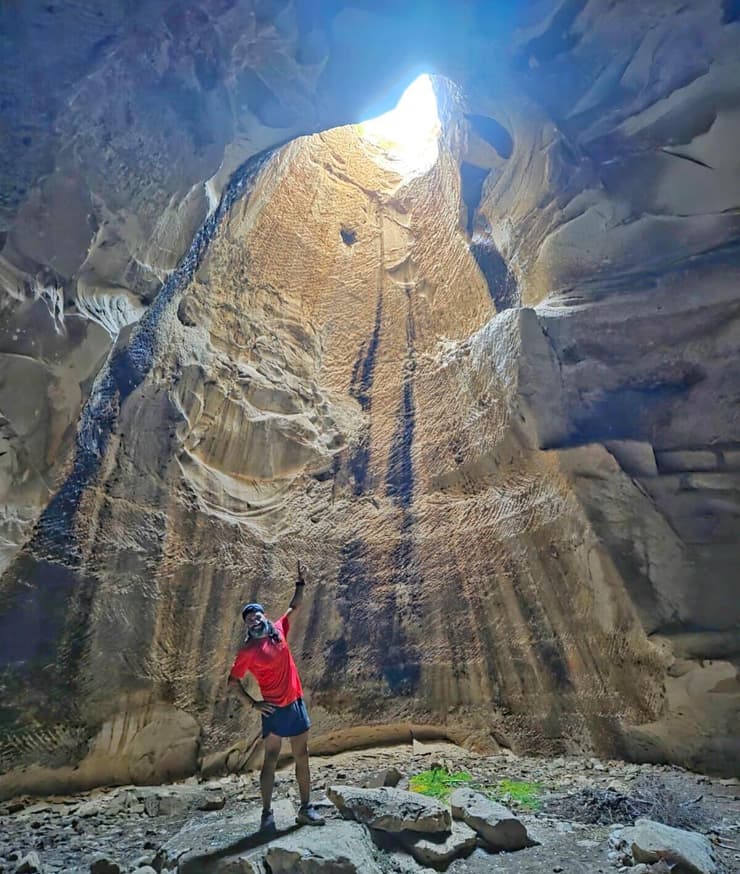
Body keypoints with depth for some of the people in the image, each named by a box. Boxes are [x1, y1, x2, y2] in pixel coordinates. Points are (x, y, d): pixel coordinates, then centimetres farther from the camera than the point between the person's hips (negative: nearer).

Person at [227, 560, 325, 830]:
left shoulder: (279, 631, 2)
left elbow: (294, 607, 13)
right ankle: (267, 814, 12)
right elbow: (233, 681, -5)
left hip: (296, 703, 5)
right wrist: (253, 704, -9)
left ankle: (306, 808, 21)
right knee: (271, 759, 2)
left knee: (302, 757, 11)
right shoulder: (248, 651, -10)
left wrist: (301, 582, 4)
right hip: (274, 709, -5)